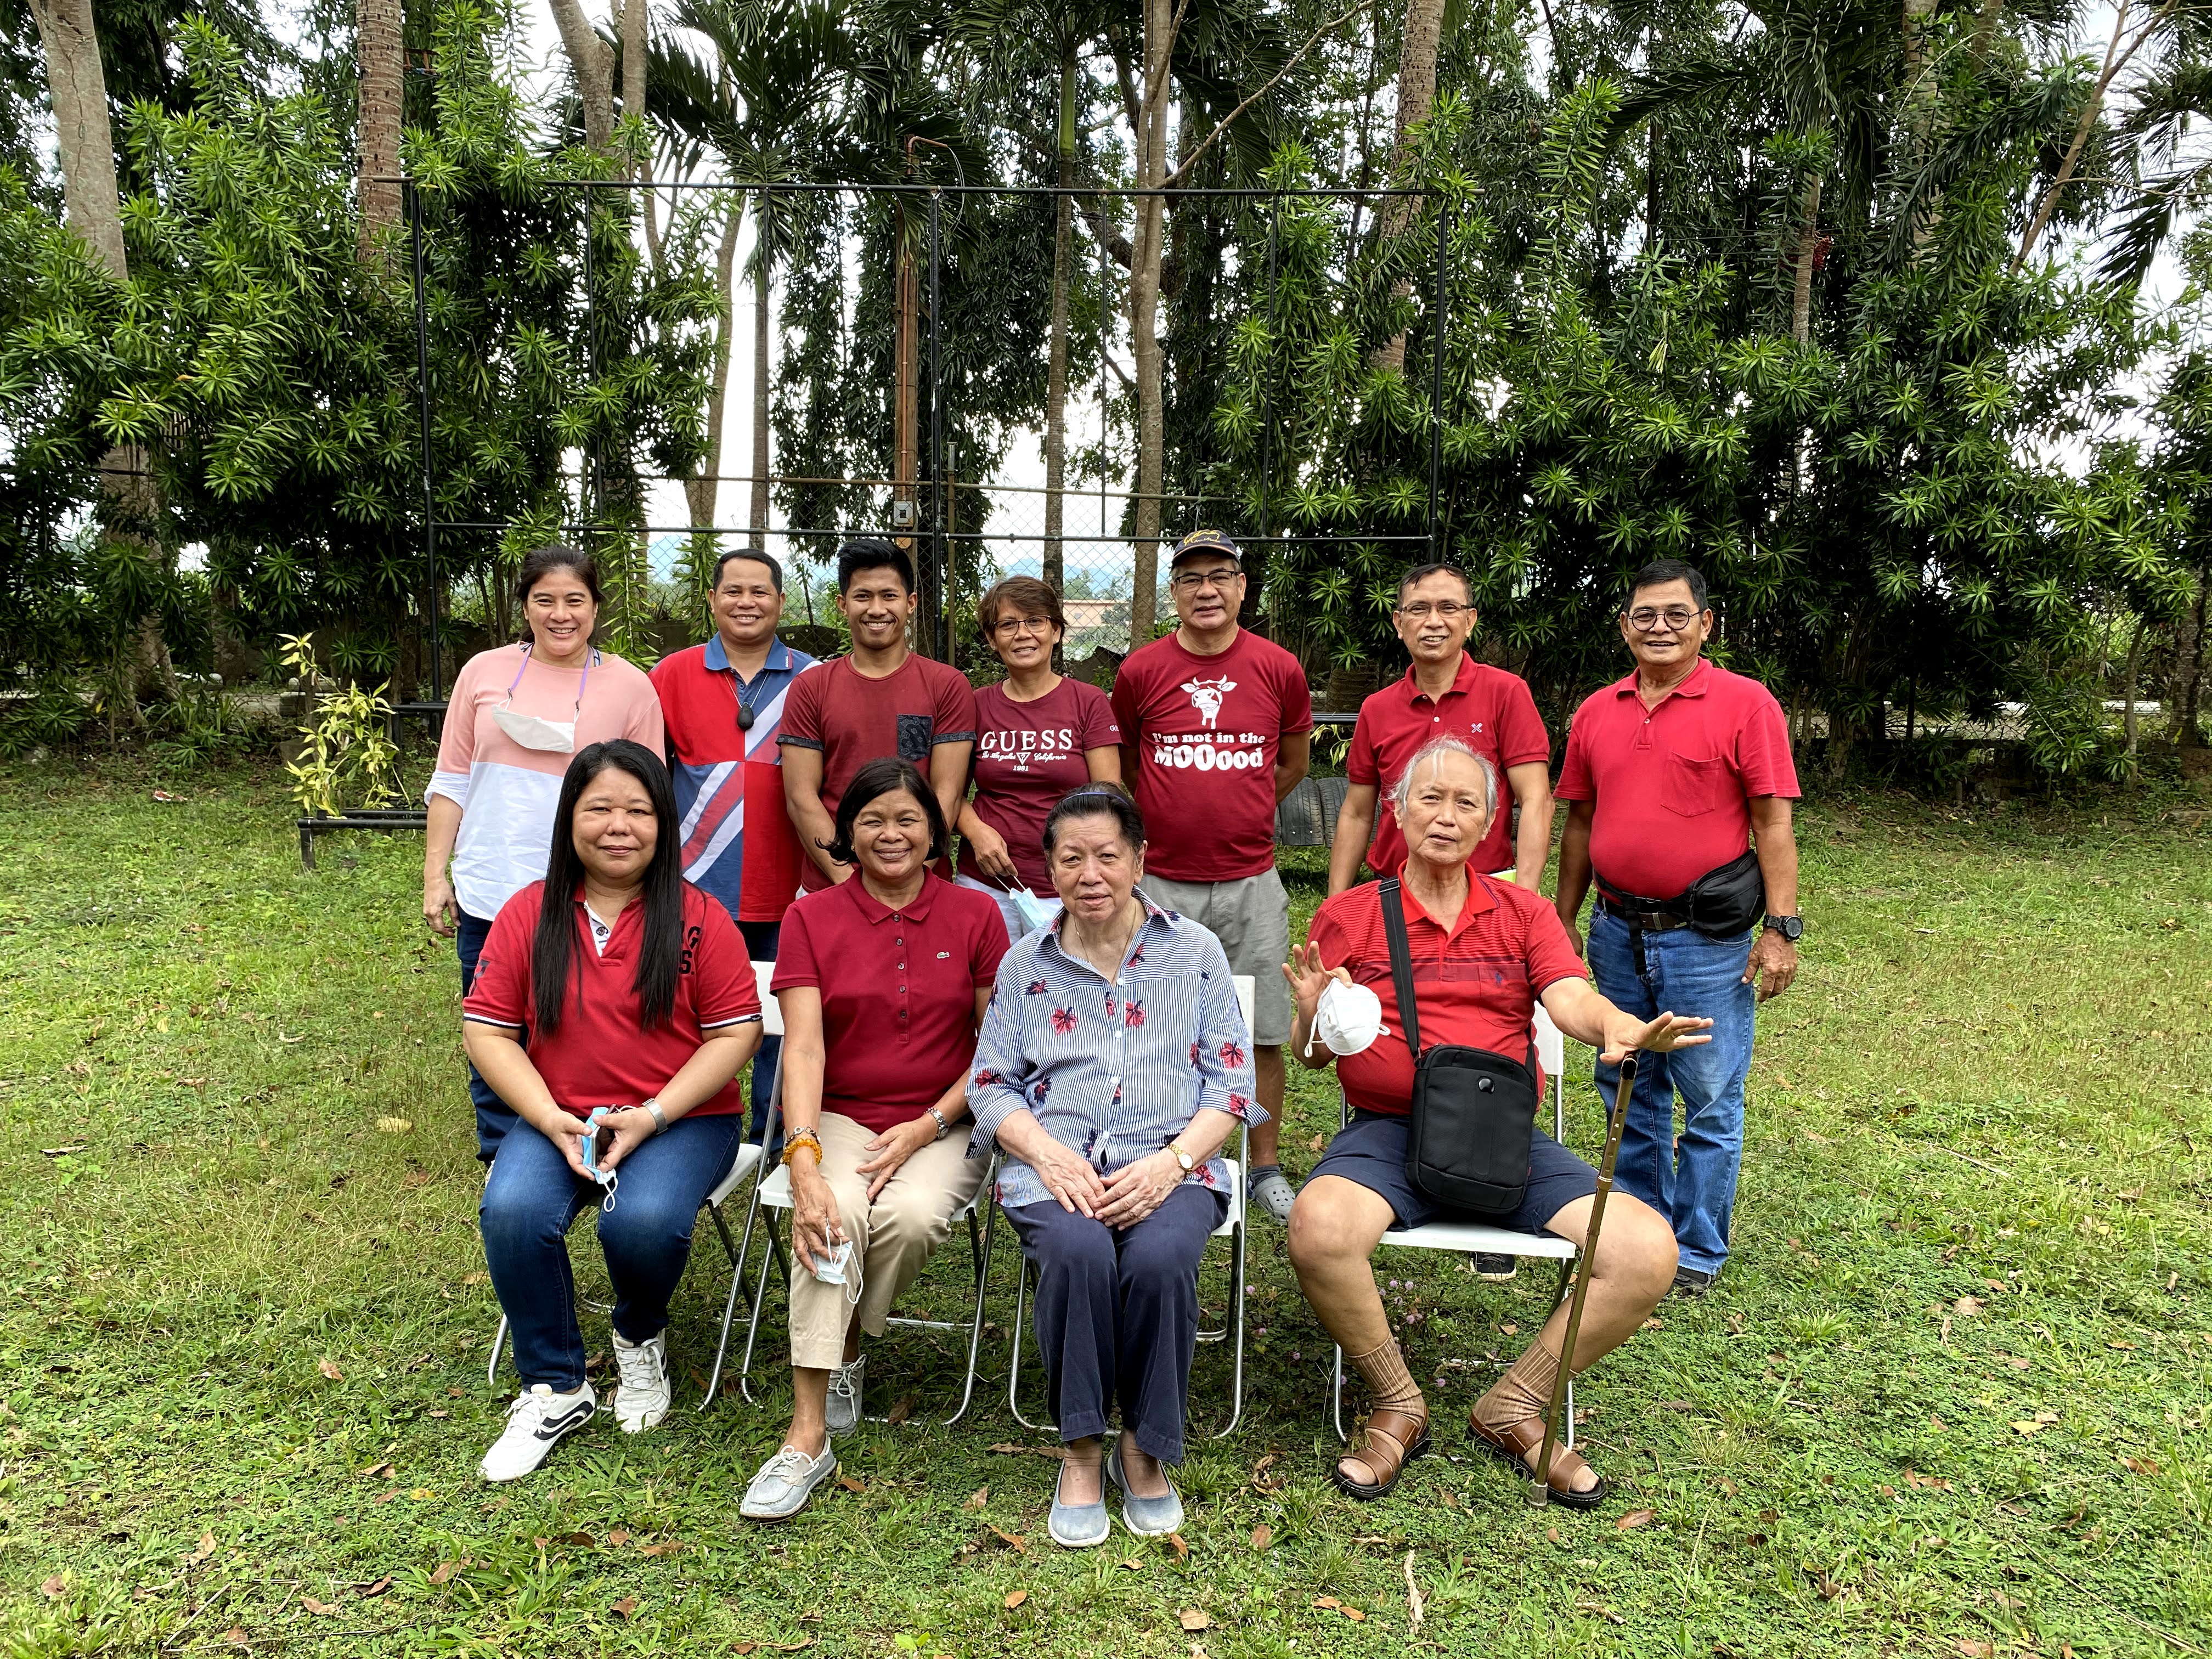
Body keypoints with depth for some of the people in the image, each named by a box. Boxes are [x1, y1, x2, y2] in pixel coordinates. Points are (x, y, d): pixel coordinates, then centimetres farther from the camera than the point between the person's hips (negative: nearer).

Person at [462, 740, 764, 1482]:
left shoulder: (697, 918, -4)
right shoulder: (527, 915, 3)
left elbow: (735, 1033, -5)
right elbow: (487, 1031, 3)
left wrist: (650, 1117, -15)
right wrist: (552, 1121, -11)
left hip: (683, 1119, -2)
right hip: (558, 1119, 3)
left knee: (643, 1221, -30)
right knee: (512, 1211, -26)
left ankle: (641, 1339, 8)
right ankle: (554, 1389, -3)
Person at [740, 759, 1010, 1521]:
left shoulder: (975, 916, 3)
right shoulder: (812, 919, 2)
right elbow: (803, 1048, -10)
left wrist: (927, 1127, -12)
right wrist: (804, 1160, -25)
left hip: (945, 1124, 0)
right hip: (841, 1118, 0)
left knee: (911, 1214, -31)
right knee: (834, 1213, -31)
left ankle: (845, 1349, 0)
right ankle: (809, 1435, -25)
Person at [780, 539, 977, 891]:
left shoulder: (948, 686, 2)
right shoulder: (810, 689, 5)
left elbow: (947, 795, -4)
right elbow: (801, 797, -1)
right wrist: (847, 879, -13)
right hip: (828, 886, 1)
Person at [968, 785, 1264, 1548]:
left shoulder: (1196, 951, 11)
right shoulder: (1025, 964, 14)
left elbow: (1231, 1080, 5)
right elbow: (990, 1085, 9)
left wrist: (1173, 1160, -12)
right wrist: (1050, 1154, -10)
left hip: (1169, 1166, 0)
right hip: (1055, 1168, 1)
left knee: (1160, 1258, -32)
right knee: (1079, 1253, -32)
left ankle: (1146, 1448, -7)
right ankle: (1082, 1453, -12)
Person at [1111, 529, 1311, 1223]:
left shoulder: (1279, 668, 0)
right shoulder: (1141, 671, -2)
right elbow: (1121, 764, 14)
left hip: (1252, 883, 1)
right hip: (1162, 884, 0)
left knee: (1261, 1032, 8)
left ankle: (1266, 1168, 23)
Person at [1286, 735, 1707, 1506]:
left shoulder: (1525, 915, 14)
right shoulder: (1347, 916, 8)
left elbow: (1573, 998, -4)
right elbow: (1313, 1054, 6)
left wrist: (1626, 1030, -28)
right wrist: (1313, 1020, -20)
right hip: (1387, 1130, -2)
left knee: (1648, 1253, -17)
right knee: (1318, 1231, -33)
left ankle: (1511, 1409, 6)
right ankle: (1397, 1406, -3)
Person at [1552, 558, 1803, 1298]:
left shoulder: (1745, 703, -5)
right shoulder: (1596, 712, 8)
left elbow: (1773, 822, -7)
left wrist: (1781, 929, -11)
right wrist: (1564, 920, 13)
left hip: (1706, 937, -5)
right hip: (1618, 932, 5)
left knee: (1709, 1099, 3)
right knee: (1630, 1089, 16)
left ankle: (1699, 1252, 18)